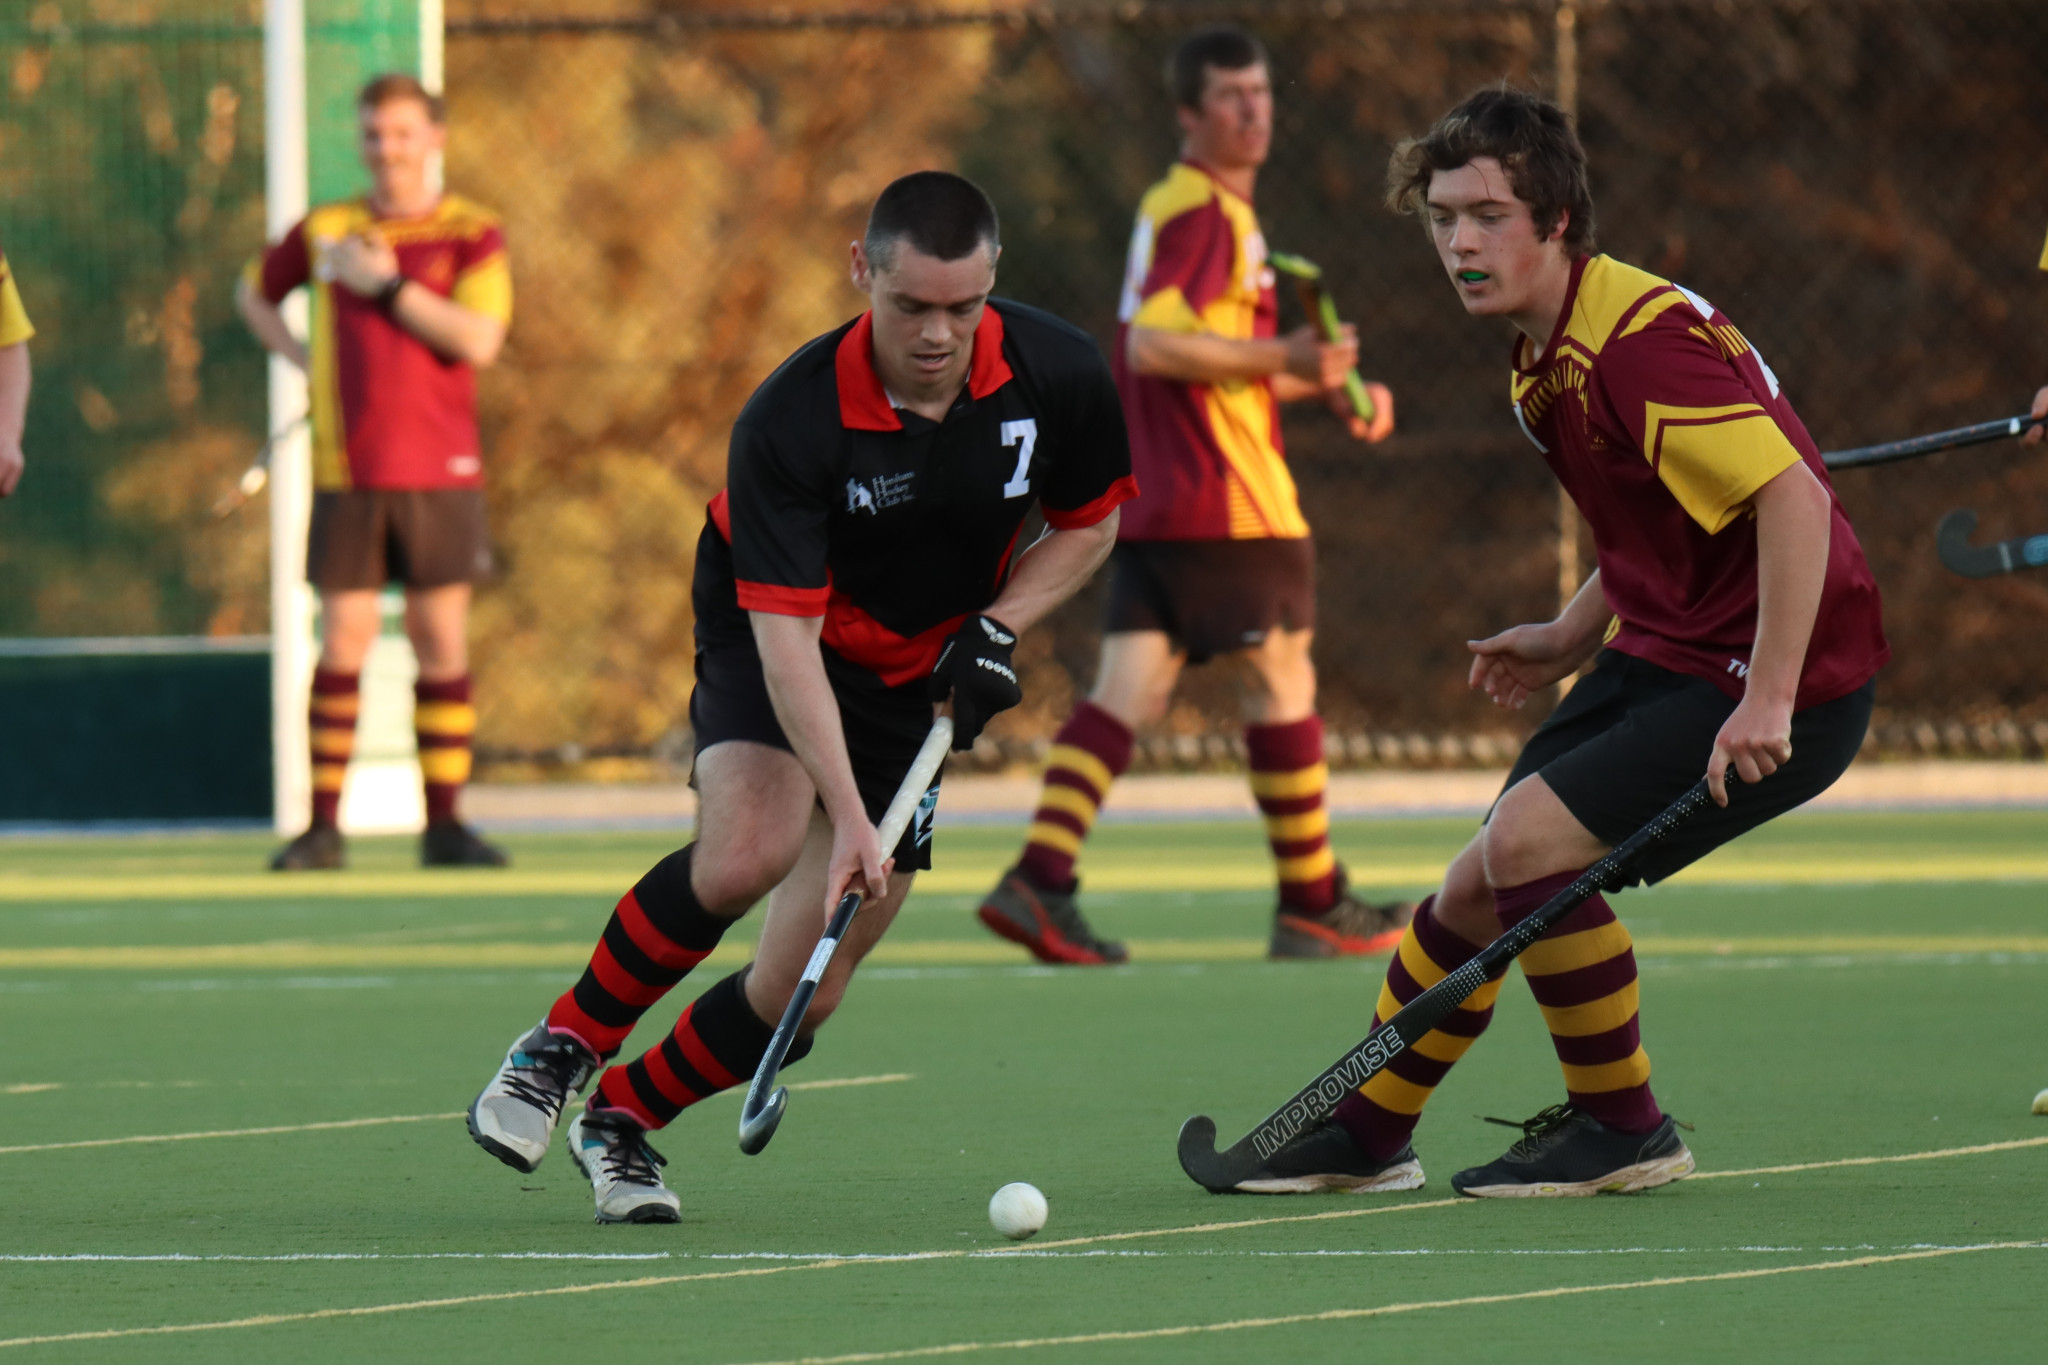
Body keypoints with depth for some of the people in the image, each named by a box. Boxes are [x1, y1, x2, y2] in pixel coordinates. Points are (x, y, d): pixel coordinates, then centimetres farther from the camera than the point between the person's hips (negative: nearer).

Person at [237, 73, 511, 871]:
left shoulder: (473, 235, 0)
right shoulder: (325, 231, 8)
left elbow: (478, 341, -13)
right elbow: (254, 293, 26)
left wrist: (386, 285, -12)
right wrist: (300, 357, 10)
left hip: (439, 473, -1)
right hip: (348, 471, 1)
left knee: (442, 641, 1)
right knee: (344, 639, -3)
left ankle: (444, 825, 7)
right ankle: (324, 826, 0)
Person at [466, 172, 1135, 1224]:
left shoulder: (1058, 375, -19)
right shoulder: (788, 422, -30)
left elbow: (1089, 523, 2)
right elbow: (785, 634, -32)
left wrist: (997, 625, -16)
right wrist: (848, 818, -41)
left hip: (914, 676, 3)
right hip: (767, 642, -3)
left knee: (802, 992, -6)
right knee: (748, 850, -33)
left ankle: (622, 1118, 18)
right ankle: (567, 1041, -9)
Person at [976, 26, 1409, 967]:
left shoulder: (1195, 207, 22)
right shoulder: (1203, 211, -11)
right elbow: (1153, 344, -22)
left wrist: (1328, 387, 22)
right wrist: (1284, 358, -21)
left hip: (1149, 501, 9)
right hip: (1225, 503, -9)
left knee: (1126, 694, 0)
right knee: (1283, 685, 2)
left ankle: (1039, 882, -13)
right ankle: (1312, 907, 10)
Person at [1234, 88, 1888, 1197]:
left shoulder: (1636, 339, -23)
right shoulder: (1549, 359, 9)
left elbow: (1793, 497, -31)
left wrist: (1767, 700, -33)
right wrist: (1568, 644, 13)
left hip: (1779, 683, -10)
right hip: (1661, 655, 10)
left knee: (1528, 842, -21)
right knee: (1476, 892, 9)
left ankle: (1622, 1129, -4)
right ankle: (1365, 1135, 27)